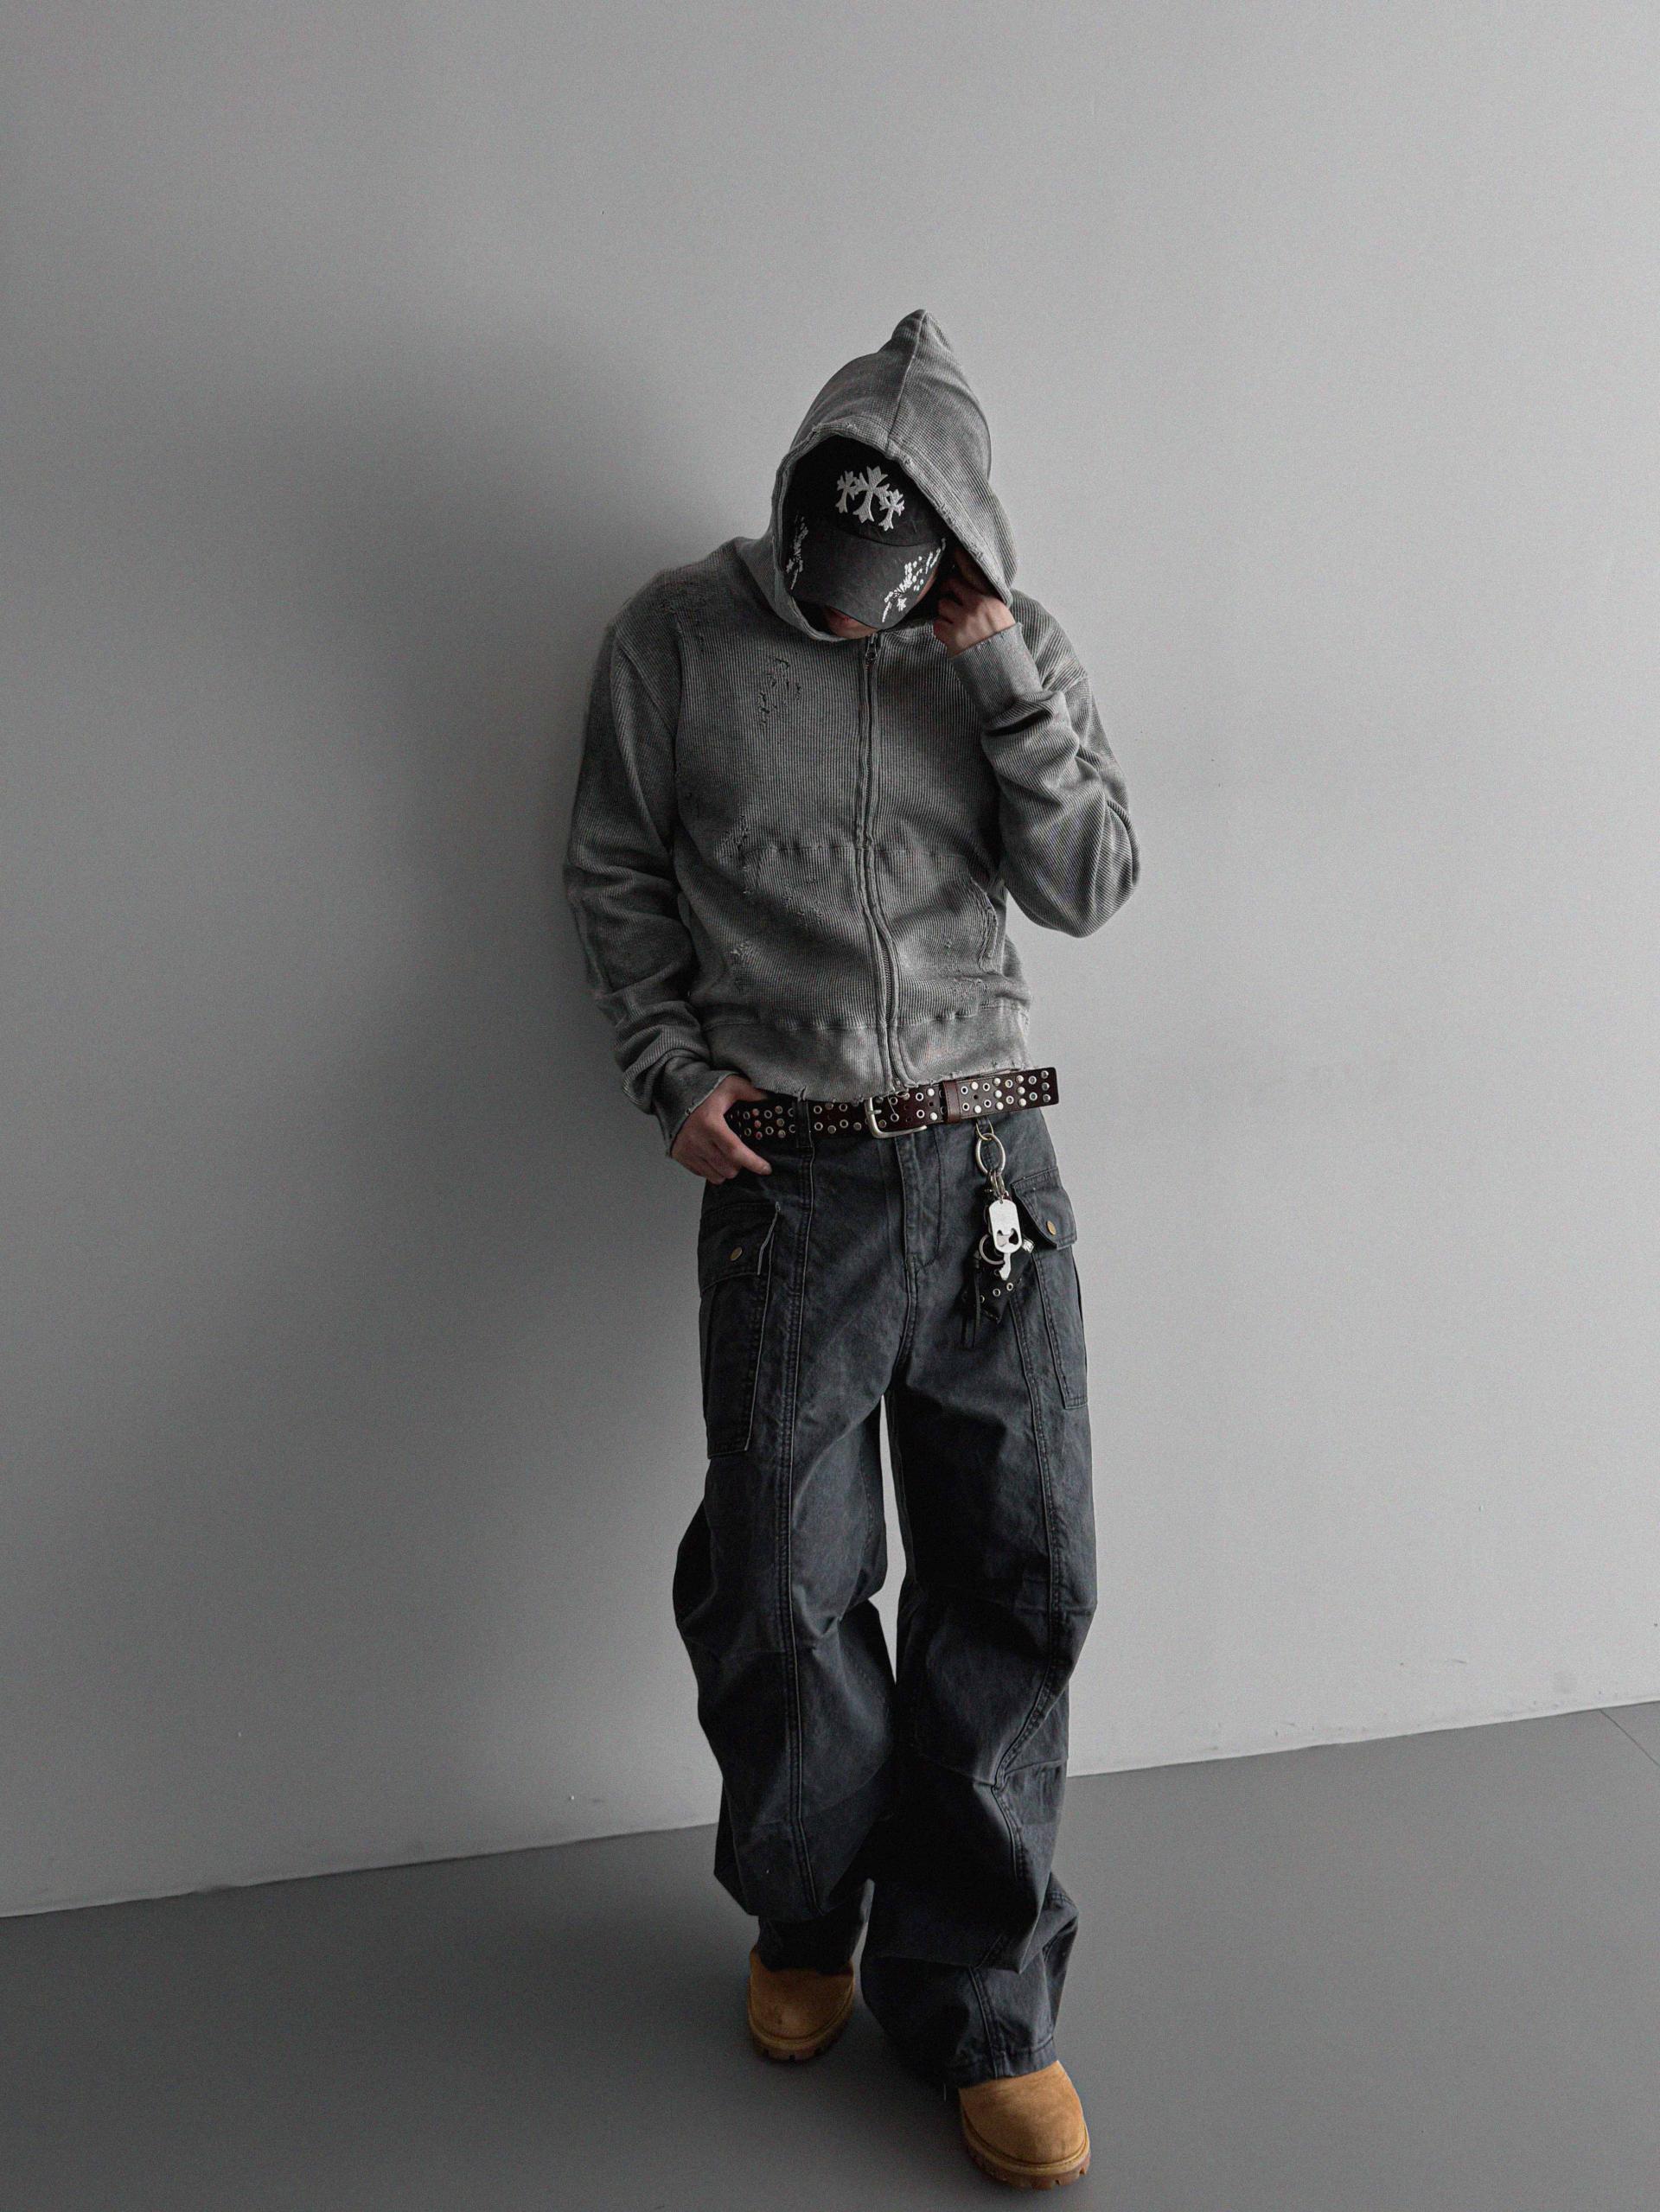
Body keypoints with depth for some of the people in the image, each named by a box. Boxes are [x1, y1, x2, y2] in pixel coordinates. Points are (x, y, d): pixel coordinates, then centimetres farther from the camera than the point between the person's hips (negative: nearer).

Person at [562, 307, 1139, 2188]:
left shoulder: (1010, 647, 7)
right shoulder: (677, 638, 3)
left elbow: (1088, 886, 0)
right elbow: (614, 875, 9)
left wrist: (1001, 669, -8)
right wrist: (675, 1071, -2)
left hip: (993, 1164, 2)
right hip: (792, 1182, -1)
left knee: (1019, 1581, 2)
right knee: (780, 1592, 1)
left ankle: (977, 1999, 21)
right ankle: (808, 1915, 31)